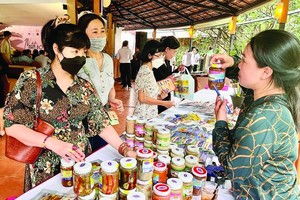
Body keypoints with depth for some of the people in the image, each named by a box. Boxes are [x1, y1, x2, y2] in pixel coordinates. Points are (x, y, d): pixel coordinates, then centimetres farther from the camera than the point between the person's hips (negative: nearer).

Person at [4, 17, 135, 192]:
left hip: (81, 163, 4)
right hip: (45, 168, -3)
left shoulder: (85, 87, -1)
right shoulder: (32, 80, -12)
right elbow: (12, 125, -13)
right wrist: (52, 142, -26)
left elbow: (102, 124, -3)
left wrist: (125, 149, -15)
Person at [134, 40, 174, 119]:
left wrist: (159, 97, -1)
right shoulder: (145, 71, -17)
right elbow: (142, 98, -20)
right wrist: (164, 103, -15)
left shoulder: (149, 70, 11)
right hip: (144, 115, -9)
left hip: (151, 114, 9)